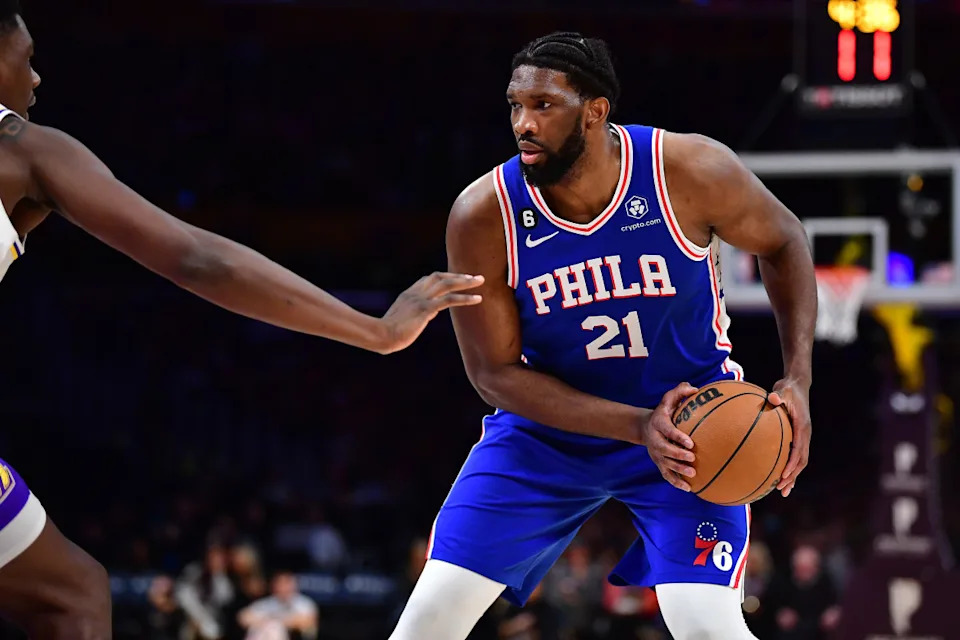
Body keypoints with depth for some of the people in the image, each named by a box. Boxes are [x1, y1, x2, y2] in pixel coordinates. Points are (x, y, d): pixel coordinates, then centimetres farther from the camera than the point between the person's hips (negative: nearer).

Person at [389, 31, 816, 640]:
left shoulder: (689, 172, -23)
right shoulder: (483, 217, -21)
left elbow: (783, 241, -2)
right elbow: (495, 372, -14)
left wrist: (798, 381, -13)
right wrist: (639, 427, -25)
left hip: (693, 416, -1)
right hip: (549, 426, 1)